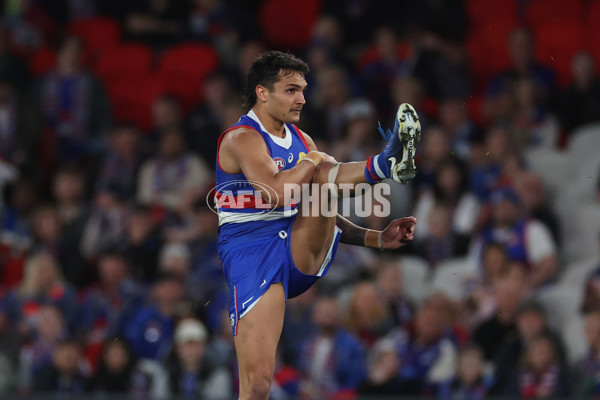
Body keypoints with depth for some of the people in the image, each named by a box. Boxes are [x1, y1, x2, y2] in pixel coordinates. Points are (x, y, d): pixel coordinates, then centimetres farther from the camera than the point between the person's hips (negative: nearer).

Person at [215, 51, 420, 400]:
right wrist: (311, 161, -9)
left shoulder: (302, 141, 17)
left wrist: (376, 238, 7)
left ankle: (387, 165, -43)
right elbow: (278, 192, -26)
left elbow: (325, 220, 20)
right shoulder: (241, 138, -8)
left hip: (303, 252, 6)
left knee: (323, 172, -15)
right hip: (253, 254, -6)